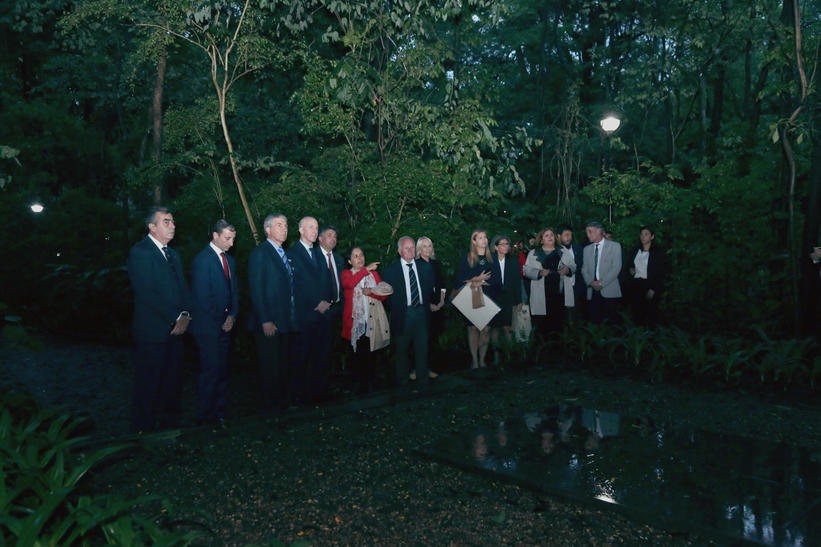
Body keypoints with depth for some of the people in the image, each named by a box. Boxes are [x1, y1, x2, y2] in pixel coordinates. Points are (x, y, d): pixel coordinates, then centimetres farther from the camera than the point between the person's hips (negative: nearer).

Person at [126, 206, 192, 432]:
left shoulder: (173, 254, 19)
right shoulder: (139, 252, -8)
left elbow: (183, 288, 16)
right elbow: (146, 294, -16)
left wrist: (185, 315, -2)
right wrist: (175, 318, -15)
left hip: (175, 329, 7)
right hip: (152, 331, -7)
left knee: (173, 381, 10)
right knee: (149, 385, 1)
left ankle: (170, 423, 22)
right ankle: (144, 431, 12)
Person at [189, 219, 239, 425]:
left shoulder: (230, 260, 15)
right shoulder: (202, 259, -10)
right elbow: (202, 297, -14)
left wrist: (232, 316, 4)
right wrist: (220, 321, -8)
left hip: (225, 325, 7)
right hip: (208, 326, -7)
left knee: (222, 370, 9)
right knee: (211, 371, -6)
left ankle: (219, 412, 16)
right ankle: (205, 416, 5)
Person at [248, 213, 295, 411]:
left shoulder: (284, 254, 16)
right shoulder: (259, 253, -8)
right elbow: (256, 290, -14)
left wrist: (293, 317, 10)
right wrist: (265, 321, -18)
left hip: (287, 321, 7)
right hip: (269, 323, -7)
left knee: (285, 365, 12)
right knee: (270, 367, 1)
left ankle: (284, 401, 21)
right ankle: (270, 406, 13)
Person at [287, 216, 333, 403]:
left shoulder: (319, 254, 19)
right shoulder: (292, 253, -3)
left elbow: (327, 281, 16)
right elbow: (296, 285, -10)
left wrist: (326, 302, -1)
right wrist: (317, 303, -11)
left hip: (323, 312, 6)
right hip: (305, 314, -6)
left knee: (323, 355, 6)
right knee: (302, 357, 0)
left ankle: (319, 391, 16)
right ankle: (300, 394, 10)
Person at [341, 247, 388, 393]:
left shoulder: (373, 274, 15)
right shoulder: (346, 273, 7)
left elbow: (383, 295, 10)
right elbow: (348, 283, -18)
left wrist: (371, 292, -9)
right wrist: (365, 269, -20)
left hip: (370, 321, 2)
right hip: (354, 321, -2)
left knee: (370, 353, 2)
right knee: (355, 353, 0)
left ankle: (369, 383, 13)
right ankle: (358, 383, 11)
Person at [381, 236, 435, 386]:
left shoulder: (425, 267, 10)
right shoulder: (391, 270, 0)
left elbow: (431, 288, 14)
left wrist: (428, 305, 4)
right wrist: (395, 309, -4)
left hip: (421, 311, 3)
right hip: (403, 313, -2)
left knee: (422, 345, 7)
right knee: (402, 347, 6)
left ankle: (422, 377, 19)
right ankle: (402, 378, 18)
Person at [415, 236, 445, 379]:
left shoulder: (436, 264, 14)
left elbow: (442, 285, 16)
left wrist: (441, 301, 3)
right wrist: (428, 304, -9)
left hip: (436, 307, 5)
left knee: (434, 338, 5)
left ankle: (428, 368, 14)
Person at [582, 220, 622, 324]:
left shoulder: (614, 246, 4)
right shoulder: (587, 249, 18)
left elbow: (616, 268, -5)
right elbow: (584, 269, 12)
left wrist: (602, 283, -12)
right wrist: (591, 282, -7)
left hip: (609, 291, -3)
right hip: (592, 291, 3)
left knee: (611, 322, -5)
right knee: (594, 321, -1)